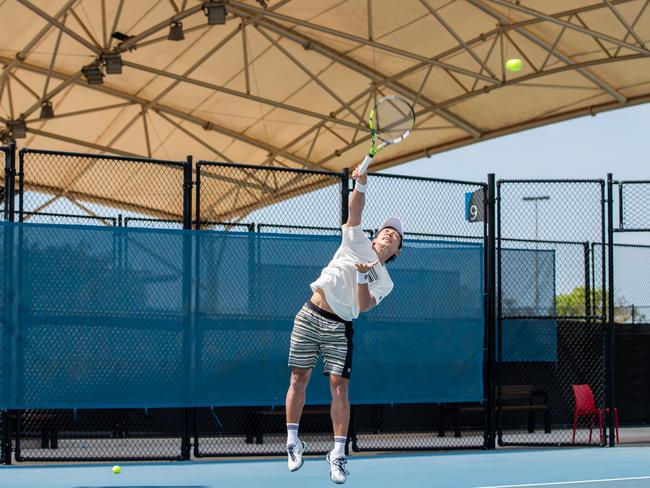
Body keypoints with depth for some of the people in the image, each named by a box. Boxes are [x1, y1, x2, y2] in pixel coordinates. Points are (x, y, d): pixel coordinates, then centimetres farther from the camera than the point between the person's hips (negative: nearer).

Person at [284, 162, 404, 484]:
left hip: (338, 327, -1)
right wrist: (361, 185, -17)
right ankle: (293, 441, 12)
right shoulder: (358, 242, 12)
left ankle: (338, 454, -5)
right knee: (299, 378, 1)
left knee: (339, 386, -9)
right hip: (310, 316, 1)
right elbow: (355, 209, 1)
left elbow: (363, 306, -7)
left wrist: (362, 277, -19)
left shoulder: (384, 282, 8)